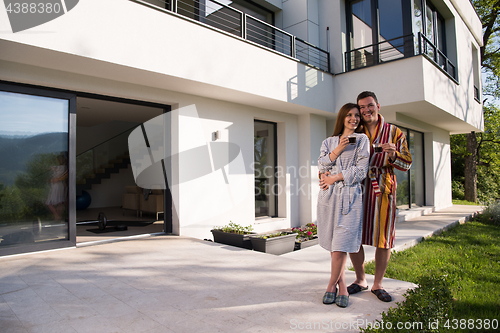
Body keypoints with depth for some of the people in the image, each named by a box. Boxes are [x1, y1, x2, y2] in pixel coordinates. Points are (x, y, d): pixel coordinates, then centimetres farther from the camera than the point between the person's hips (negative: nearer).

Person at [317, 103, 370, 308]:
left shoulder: (362, 140, 10)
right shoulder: (329, 142, 18)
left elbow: (361, 171, -1)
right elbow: (321, 165, 4)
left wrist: (334, 178, -4)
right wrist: (338, 149, -7)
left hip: (350, 195, -3)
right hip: (328, 195, 3)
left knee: (341, 244, -8)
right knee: (333, 244, 6)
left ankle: (332, 285, 10)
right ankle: (342, 286, 21)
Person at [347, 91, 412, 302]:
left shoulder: (394, 133, 7)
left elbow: (407, 165, 5)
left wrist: (393, 155, -16)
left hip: (382, 190, -1)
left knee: (384, 239, 3)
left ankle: (378, 284, 22)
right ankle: (360, 280, 24)